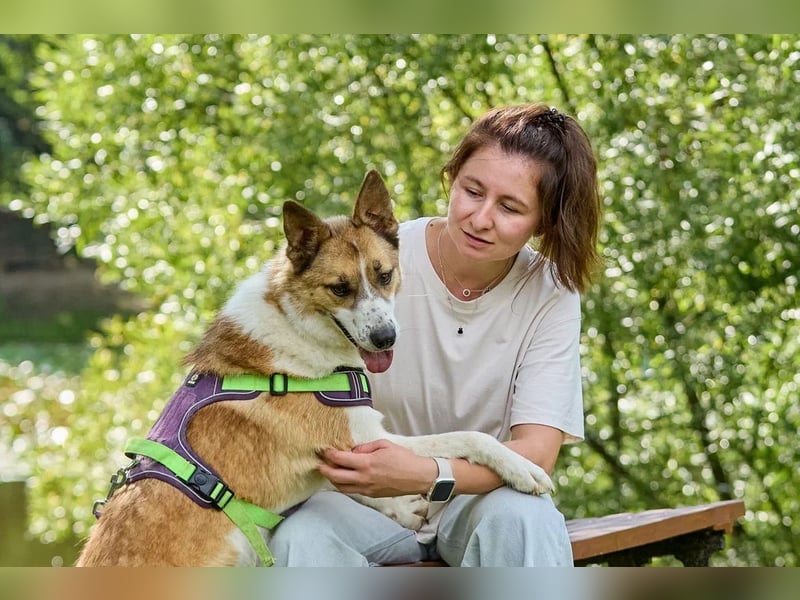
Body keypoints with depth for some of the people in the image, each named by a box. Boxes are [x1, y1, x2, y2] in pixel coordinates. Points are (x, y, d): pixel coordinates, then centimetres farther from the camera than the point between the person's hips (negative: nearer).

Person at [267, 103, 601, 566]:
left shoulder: (549, 293, -10)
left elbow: (536, 452, -19)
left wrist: (425, 474, -38)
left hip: (480, 497, 1)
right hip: (363, 500, 0)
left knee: (527, 518, -33)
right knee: (298, 538, -32)